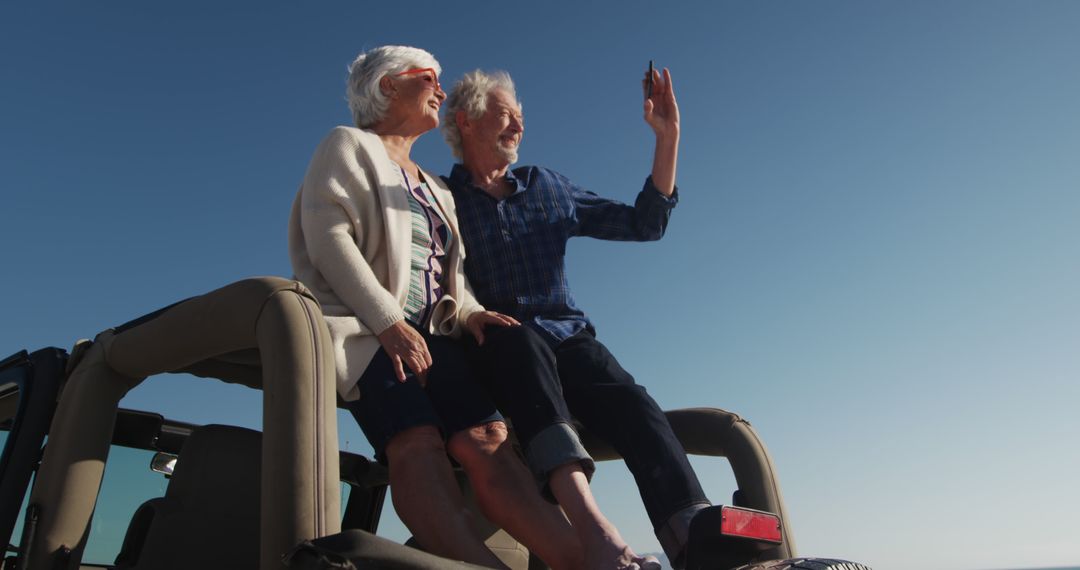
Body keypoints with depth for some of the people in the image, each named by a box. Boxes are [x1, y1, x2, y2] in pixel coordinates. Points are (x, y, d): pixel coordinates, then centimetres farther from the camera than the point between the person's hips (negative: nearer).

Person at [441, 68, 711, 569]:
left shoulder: (548, 187, 21)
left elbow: (644, 223, 18)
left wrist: (667, 138, 12)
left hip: (567, 338, 4)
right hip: (495, 346, -3)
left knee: (631, 402, -27)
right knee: (520, 340, -38)